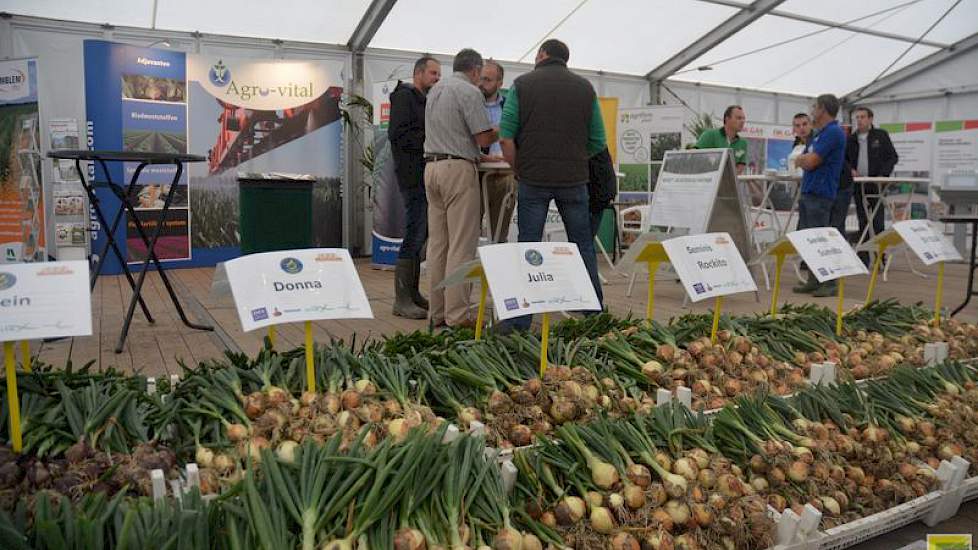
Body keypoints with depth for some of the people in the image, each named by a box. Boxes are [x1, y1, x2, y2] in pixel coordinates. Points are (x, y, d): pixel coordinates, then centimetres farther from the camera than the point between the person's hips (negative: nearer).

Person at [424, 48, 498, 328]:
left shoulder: (435, 90, 19)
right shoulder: (470, 92, -7)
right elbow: (484, 138, -11)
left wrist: (475, 154, 24)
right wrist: (500, 131, 10)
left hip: (431, 166, 8)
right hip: (458, 169, -8)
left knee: (437, 243, 8)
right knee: (461, 245, -7)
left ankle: (437, 312, 12)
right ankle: (457, 316, -7)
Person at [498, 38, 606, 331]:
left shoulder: (522, 84, 2)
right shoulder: (585, 88, 9)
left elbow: (506, 137, -6)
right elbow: (598, 142, 7)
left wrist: (519, 170, 6)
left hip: (533, 179, -2)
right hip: (574, 180, 2)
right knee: (583, 245, 12)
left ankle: (520, 321, 4)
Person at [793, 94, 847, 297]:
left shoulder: (833, 132, -12)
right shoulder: (820, 133, 20)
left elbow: (810, 162, -16)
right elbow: (802, 161, 21)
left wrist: (804, 158, 3)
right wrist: (807, 157, 1)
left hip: (820, 193, -10)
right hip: (808, 191, 10)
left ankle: (829, 283, -2)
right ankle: (813, 281, 16)